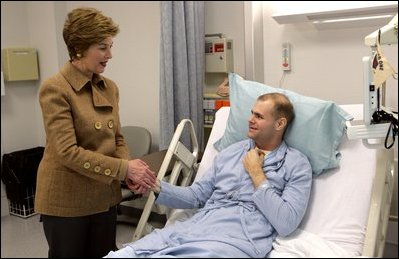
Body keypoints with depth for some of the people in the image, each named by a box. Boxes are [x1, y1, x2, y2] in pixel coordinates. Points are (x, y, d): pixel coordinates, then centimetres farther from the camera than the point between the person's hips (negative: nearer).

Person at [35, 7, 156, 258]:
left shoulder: (110, 88, 4)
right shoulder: (55, 89, -15)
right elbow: (67, 152, -22)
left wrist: (130, 172, -10)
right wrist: (124, 168, -24)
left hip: (105, 196, 6)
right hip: (65, 201, -6)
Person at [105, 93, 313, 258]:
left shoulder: (296, 164, 3)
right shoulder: (231, 151, 18)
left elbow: (285, 224, -8)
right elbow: (196, 195, 17)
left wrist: (256, 174, -5)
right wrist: (157, 187, 2)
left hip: (239, 237, -5)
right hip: (196, 225, 5)